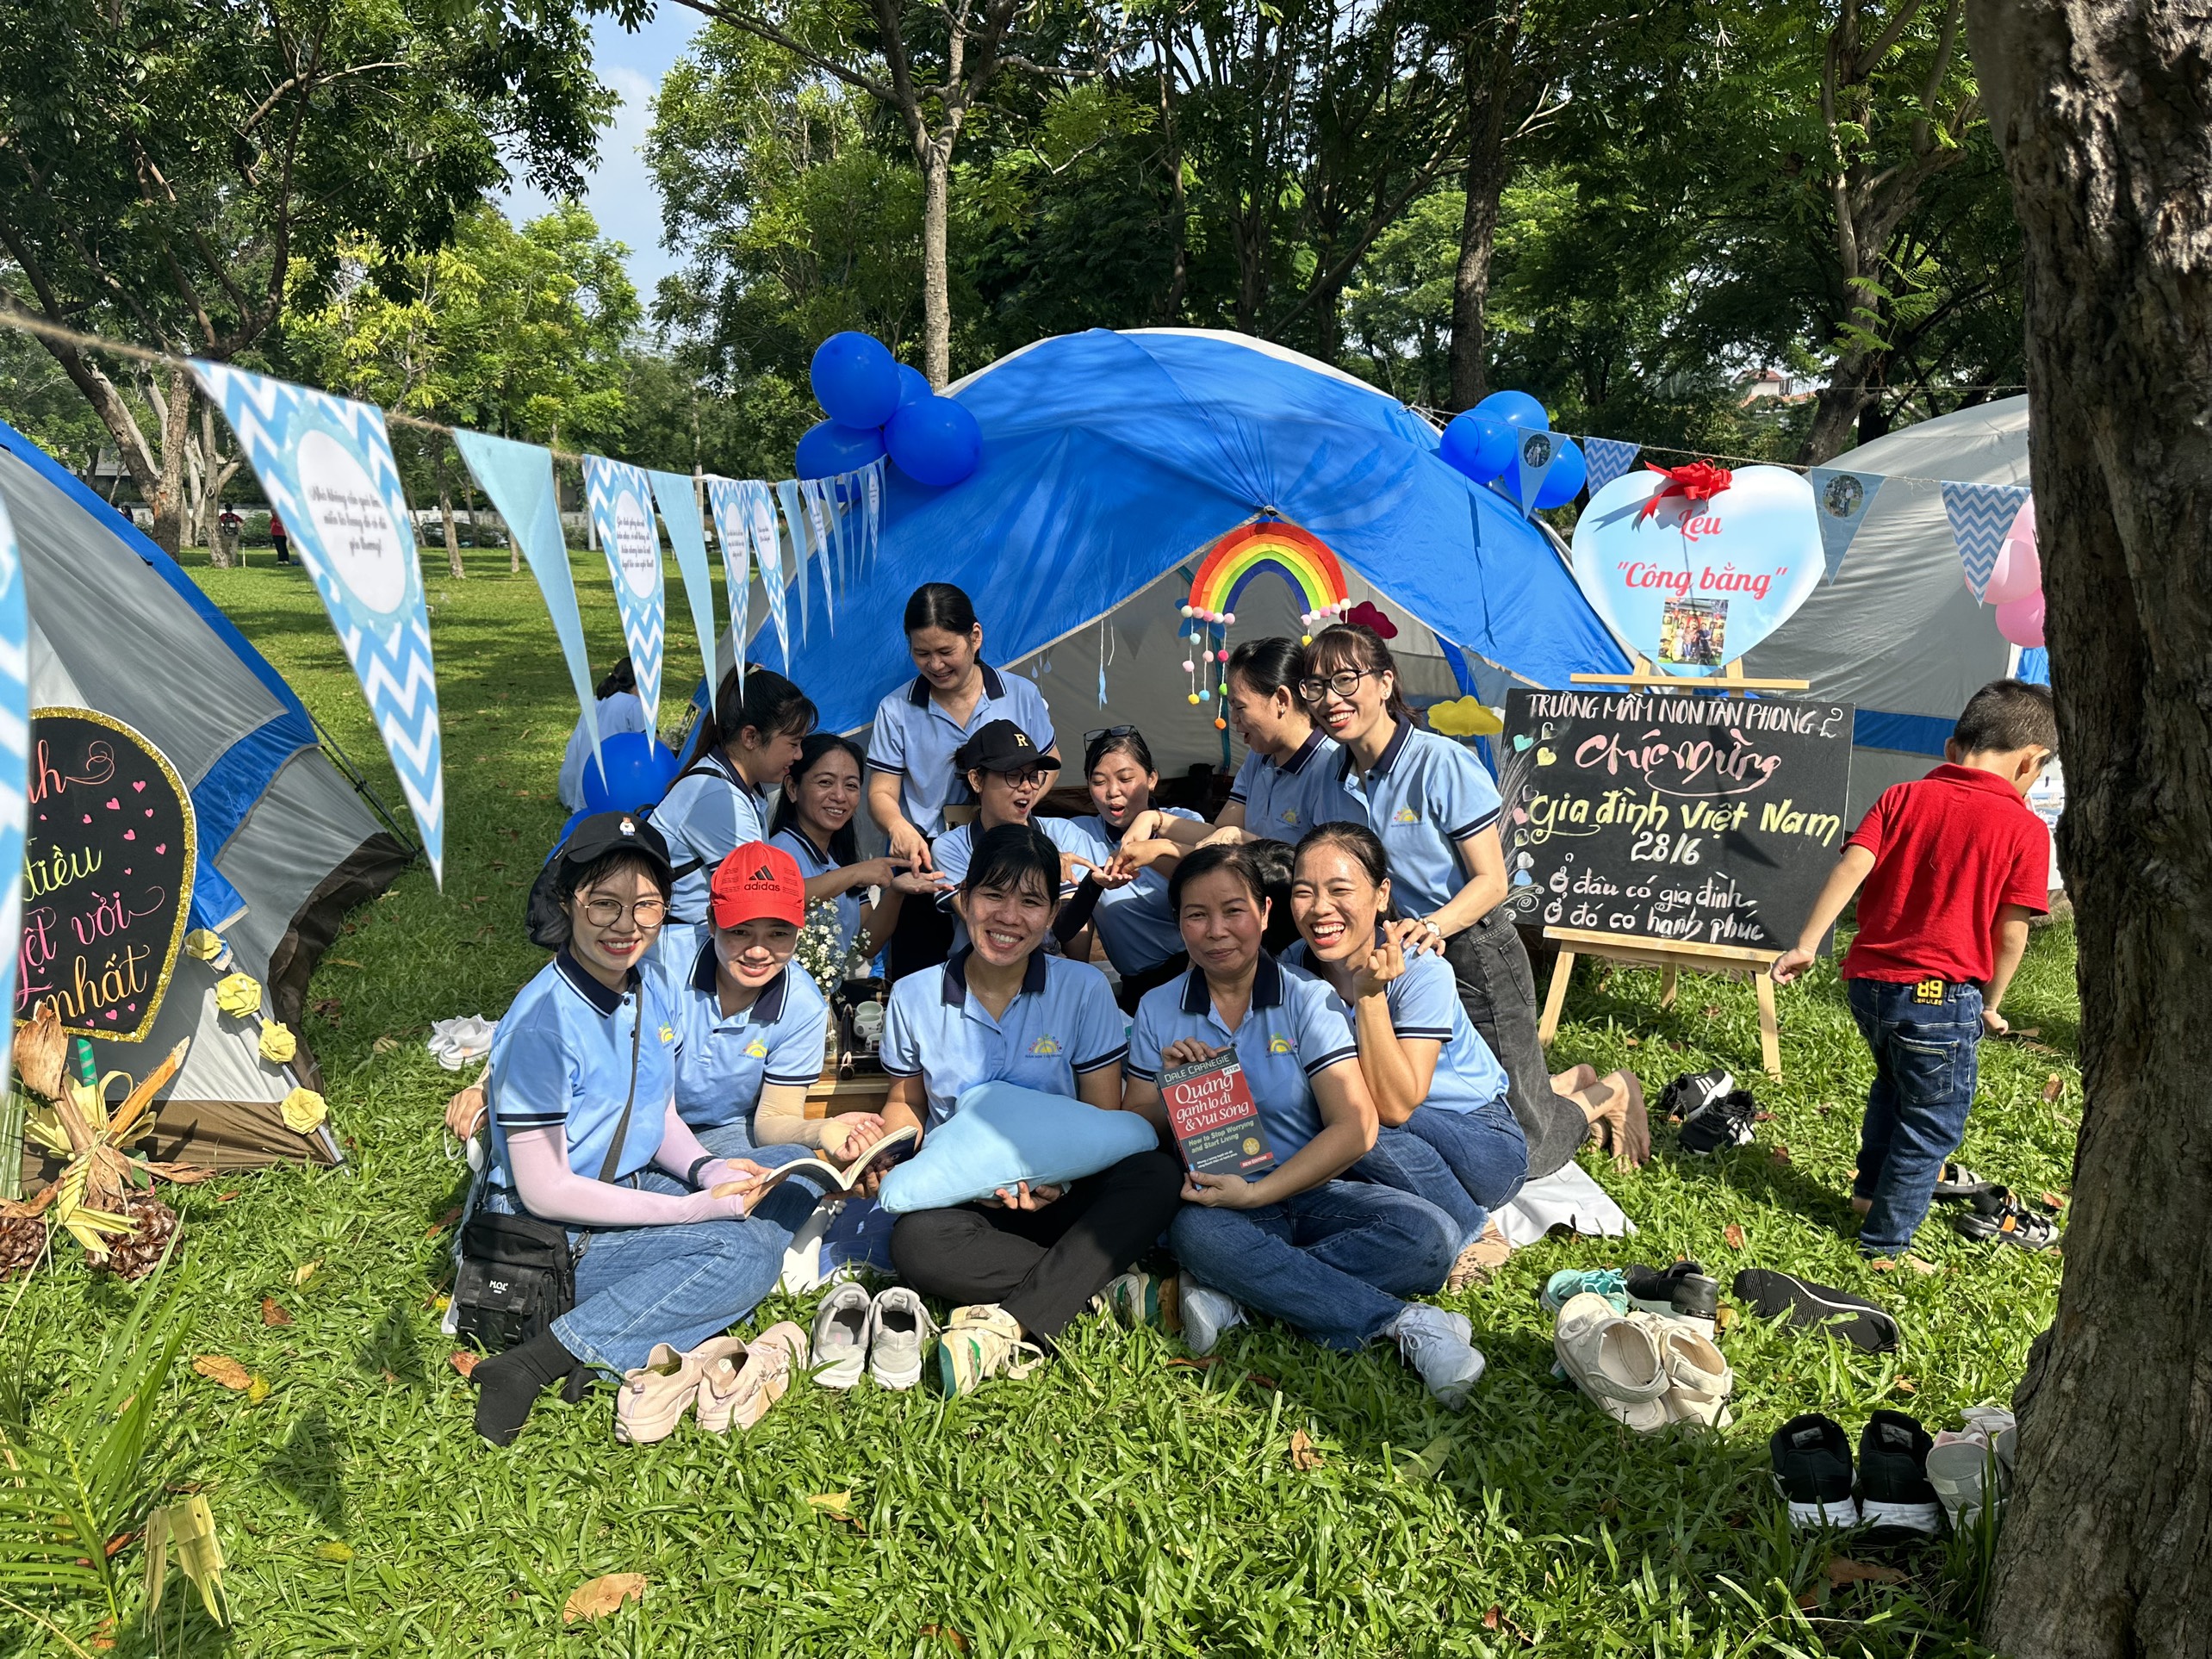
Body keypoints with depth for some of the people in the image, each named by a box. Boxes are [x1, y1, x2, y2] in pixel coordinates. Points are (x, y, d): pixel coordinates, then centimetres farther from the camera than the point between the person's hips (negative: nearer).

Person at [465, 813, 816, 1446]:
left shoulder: (650, 991, 0)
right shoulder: (544, 1021, -24)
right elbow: (544, 1191, -22)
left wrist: (707, 1169, -8)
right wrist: (698, 1208, -21)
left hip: (629, 1188, 8)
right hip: (550, 1240, -8)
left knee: (791, 1196, -4)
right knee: (745, 1252, -22)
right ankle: (531, 1367, -19)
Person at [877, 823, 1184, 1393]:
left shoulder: (1083, 989, -2)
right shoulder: (915, 998, 2)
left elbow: (1106, 1116, -1)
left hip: (1060, 1198, 0)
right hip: (960, 1197, 0)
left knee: (1157, 1174, -31)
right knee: (916, 1241, -35)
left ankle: (1006, 1328, -35)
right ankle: (1113, 1292, -25)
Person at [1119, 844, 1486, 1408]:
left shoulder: (1306, 1000, -1)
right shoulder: (1158, 1010, 6)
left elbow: (1355, 1129, -11)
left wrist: (1254, 1193, -19)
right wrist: (1168, 1084, -14)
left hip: (1309, 1191, 0)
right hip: (1215, 1202, 0)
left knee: (1430, 1235, -27)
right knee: (1197, 1232, -37)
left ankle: (1230, 1293, -23)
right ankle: (1403, 1321, -27)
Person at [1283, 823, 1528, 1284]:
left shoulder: (1422, 973, -22)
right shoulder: (1293, 968, -8)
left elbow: (1395, 1106, -29)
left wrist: (1369, 993, -35)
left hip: (1484, 1144, -4)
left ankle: (1470, 1231, -10)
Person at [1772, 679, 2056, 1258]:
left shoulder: (1901, 798, 3)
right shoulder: (2025, 829, -6)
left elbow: (1852, 866, -9)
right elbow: (2010, 932, -6)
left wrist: (1806, 945, -10)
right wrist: (1992, 1003, 7)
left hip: (1868, 981, 5)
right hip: (1943, 994, -5)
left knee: (1894, 1084, 31)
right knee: (1933, 1124, 12)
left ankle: (1870, 1188, 44)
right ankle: (1885, 1240, 18)